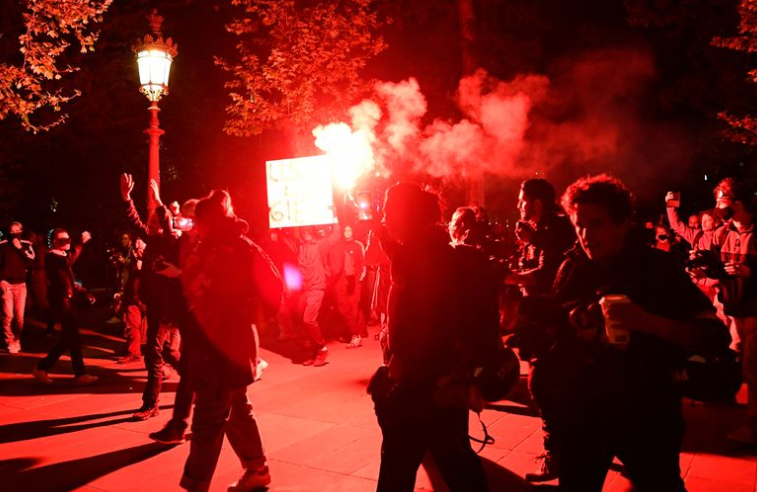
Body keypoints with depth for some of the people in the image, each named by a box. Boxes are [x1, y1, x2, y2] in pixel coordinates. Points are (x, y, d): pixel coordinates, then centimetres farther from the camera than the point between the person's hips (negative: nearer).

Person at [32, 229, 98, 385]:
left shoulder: (64, 255, 17)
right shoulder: (51, 256, -11)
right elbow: (68, 262, -34)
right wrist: (81, 243, -36)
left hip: (68, 298, 10)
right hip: (59, 299, -10)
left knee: (68, 337, 11)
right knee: (73, 336, -9)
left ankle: (42, 368, 20)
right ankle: (80, 374, -4)